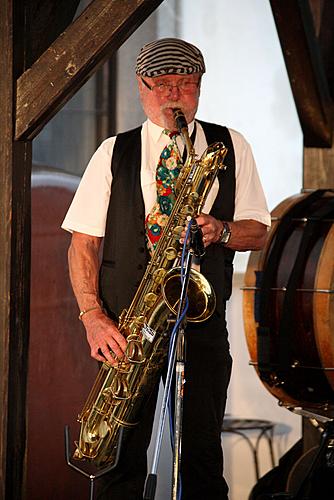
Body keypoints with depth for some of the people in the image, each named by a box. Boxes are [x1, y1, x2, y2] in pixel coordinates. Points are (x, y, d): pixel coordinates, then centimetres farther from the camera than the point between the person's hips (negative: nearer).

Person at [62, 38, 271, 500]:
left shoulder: (232, 149, 11)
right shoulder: (113, 153, 9)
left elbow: (259, 233, 12)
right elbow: (83, 242, 6)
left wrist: (221, 231, -11)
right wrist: (93, 316, -8)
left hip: (202, 321, 0)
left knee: (201, 457, -4)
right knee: (121, 459, -3)